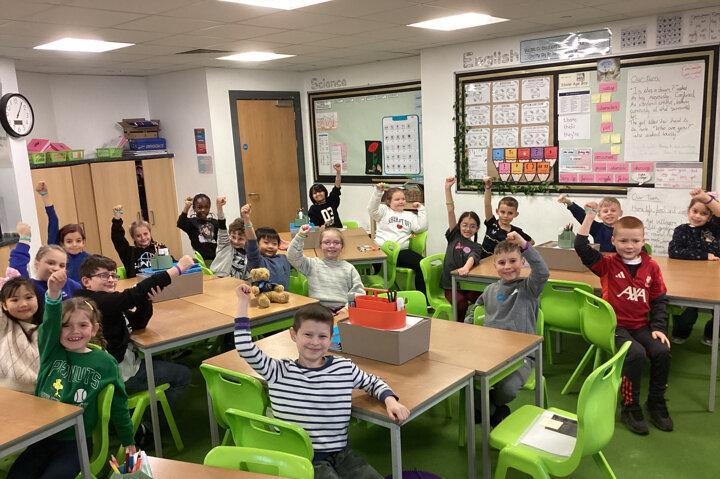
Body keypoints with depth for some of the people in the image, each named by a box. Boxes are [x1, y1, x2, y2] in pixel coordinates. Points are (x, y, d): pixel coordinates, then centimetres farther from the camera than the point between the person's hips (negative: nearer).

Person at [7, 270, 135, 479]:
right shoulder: (51, 352, -3)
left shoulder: (105, 362, -6)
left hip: (77, 442, -2)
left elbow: (118, 404, 2)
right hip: (42, 437, 3)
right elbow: (50, 322, -25)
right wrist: (53, 293, -45)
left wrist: (128, 441, 10)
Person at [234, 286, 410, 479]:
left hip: (341, 454, 3)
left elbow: (373, 382, 18)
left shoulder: (345, 367, 2)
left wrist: (390, 401, -1)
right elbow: (246, 349, -12)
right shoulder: (280, 372, -5)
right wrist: (243, 303, -8)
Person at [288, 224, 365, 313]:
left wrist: (348, 307, -6)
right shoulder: (313, 264, 12)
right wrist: (300, 236, -7)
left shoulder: (349, 268, 14)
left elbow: (358, 292, 11)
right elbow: (293, 257, 1)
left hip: (341, 309, -1)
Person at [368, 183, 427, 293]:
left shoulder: (409, 215, 24)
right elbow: (372, 209, -6)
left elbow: (422, 227, 11)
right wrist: (378, 192, -16)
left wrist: (421, 209, 11)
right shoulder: (384, 211, 15)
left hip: (402, 251, 3)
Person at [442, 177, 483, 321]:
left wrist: (466, 268, -41)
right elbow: (450, 211, 2)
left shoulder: (476, 247, 8)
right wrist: (448, 188, -5)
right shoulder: (454, 237, 10)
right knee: (461, 303, -28)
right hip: (451, 285, -1)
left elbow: (472, 258, -17)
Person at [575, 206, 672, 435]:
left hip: (641, 325, 4)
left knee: (662, 351, -19)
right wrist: (590, 216, -16)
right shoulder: (608, 264, -2)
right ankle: (630, 408, -8)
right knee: (636, 353, -27)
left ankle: (656, 403, 6)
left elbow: (659, 300, 9)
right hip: (614, 325, -4)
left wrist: (658, 328, -1)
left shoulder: (651, 267, 5)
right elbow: (581, 247, -15)